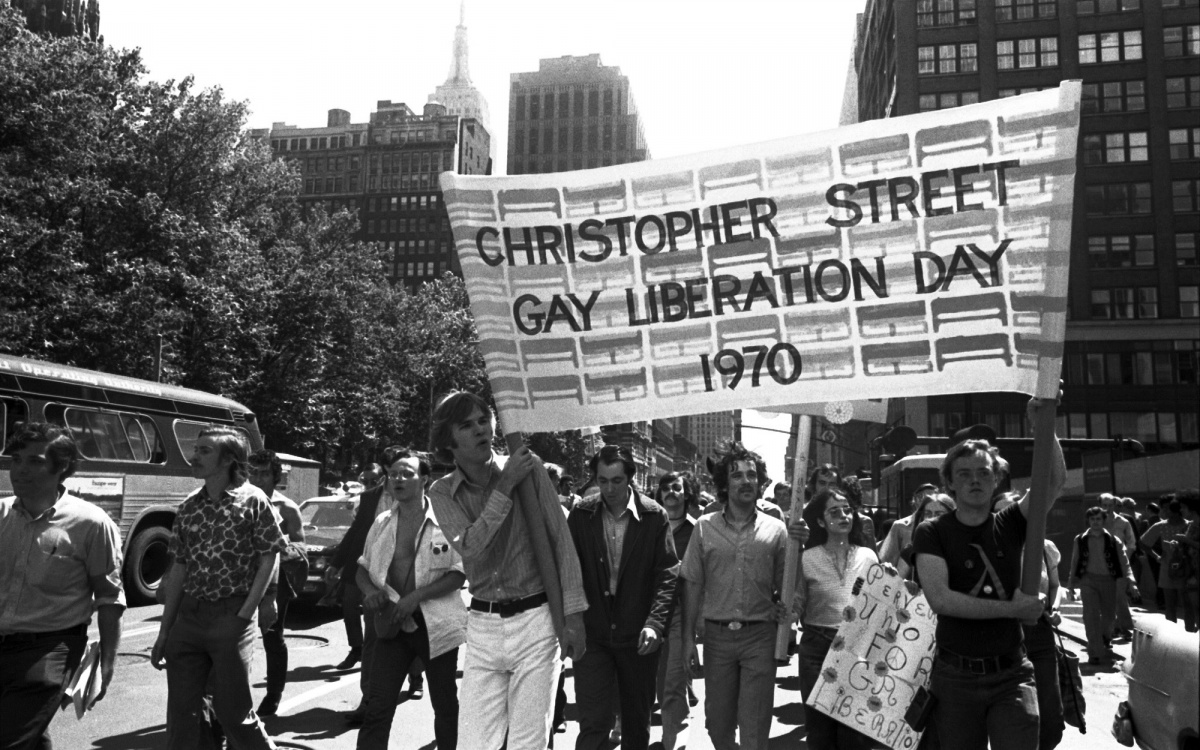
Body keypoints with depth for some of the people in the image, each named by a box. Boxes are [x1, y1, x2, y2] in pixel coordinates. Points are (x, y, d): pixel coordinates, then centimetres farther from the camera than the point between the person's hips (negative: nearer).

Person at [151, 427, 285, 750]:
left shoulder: (252, 499, -7)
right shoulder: (189, 506, 8)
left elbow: (270, 557, -6)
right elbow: (179, 567, 10)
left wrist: (247, 611, -13)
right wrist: (164, 630, 10)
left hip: (231, 617, -5)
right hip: (188, 615, 5)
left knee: (233, 710, 1)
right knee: (182, 711, 8)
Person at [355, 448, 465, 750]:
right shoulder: (382, 522, 6)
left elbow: (459, 574, -11)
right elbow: (363, 566, 15)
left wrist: (415, 596, -21)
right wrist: (369, 589, -7)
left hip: (435, 623, -3)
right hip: (392, 623, 3)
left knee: (445, 705, 11)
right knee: (378, 707, -1)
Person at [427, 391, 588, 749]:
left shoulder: (529, 468, -5)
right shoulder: (442, 492, 0)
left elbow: (561, 539, -4)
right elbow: (470, 547, -16)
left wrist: (573, 614, -7)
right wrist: (505, 486, -20)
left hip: (535, 619, -2)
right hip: (482, 626, 2)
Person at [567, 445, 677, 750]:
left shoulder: (654, 516, -4)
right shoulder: (581, 516, -1)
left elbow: (667, 574, -6)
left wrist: (655, 622, -17)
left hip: (637, 636, 0)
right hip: (591, 634, 0)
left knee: (637, 722, 14)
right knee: (593, 723, -4)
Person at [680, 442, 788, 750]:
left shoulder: (775, 529, 0)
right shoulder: (705, 527, 0)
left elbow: (784, 586, 6)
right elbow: (693, 585, 2)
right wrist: (689, 639, 0)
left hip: (760, 635, -1)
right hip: (717, 635, 1)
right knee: (717, 722, 12)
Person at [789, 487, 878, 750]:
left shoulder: (868, 556, 4)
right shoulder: (807, 558, -3)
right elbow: (795, 607, 0)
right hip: (817, 647, -1)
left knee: (855, 729, 6)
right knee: (820, 724, 8)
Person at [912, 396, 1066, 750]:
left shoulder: (1009, 525, 5)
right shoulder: (932, 532, -3)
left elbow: (1055, 481, -10)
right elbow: (940, 598, -17)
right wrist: (1010, 609, -14)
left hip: (1011, 673, 1)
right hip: (955, 677, -1)